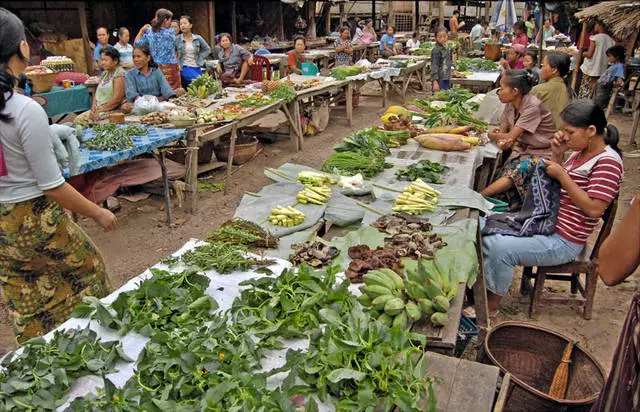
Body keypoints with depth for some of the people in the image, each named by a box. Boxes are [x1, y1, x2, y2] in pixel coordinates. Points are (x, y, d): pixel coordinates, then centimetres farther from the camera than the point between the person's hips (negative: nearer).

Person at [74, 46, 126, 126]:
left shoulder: (120, 74, -11)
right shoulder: (104, 73, 16)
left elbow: (117, 99, -19)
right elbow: (97, 92, 16)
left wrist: (100, 110, -15)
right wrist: (93, 107, -2)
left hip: (112, 110, -8)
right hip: (99, 109, 8)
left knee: (88, 121, -23)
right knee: (78, 119, -6)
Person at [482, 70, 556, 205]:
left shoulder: (533, 106, -22)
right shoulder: (510, 104, 2)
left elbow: (511, 137, -23)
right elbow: (502, 130, 2)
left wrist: (489, 135, -8)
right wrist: (502, 141, -22)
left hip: (542, 153, -7)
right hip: (523, 149, 8)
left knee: (515, 173, -30)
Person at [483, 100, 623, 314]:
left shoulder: (607, 162, -17)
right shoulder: (580, 152, 9)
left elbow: (594, 209, -24)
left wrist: (561, 175, -21)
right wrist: (557, 155, 2)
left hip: (563, 241, -9)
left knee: (500, 248, -24)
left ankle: (492, 304, -2)